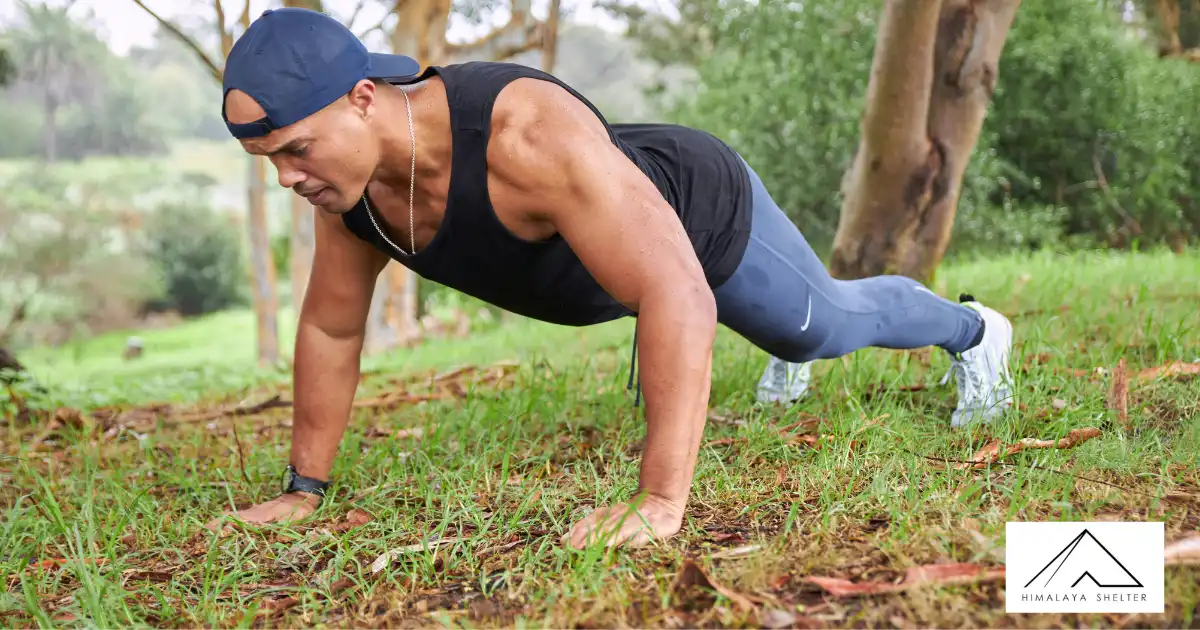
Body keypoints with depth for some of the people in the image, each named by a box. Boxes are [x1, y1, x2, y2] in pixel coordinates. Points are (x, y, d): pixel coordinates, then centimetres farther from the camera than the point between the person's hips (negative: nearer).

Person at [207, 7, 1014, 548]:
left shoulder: (528, 134, -50)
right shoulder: (345, 174, -26)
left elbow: (677, 294, -54)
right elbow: (331, 326, -11)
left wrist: (662, 500, -59)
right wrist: (303, 488, -7)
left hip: (704, 217, -6)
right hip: (610, 249, 6)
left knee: (831, 323, 21)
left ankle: (971, 330, 53)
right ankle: (788, 354, 74)